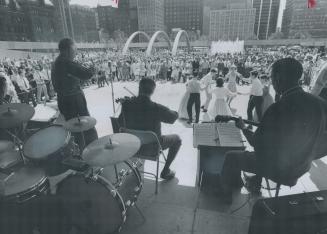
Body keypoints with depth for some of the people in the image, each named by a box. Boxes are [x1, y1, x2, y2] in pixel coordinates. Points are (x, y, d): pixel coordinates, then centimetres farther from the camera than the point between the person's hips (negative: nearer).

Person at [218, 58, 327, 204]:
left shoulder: (278, 109, -31)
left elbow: (256, 142, -18)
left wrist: (243, 128, 0)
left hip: (277, 169, -7)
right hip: (303, 167, 7)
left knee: (230, 156, 11)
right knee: (266, 146, 35)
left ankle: (226, 193, 32)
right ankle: (256, 184, 46)